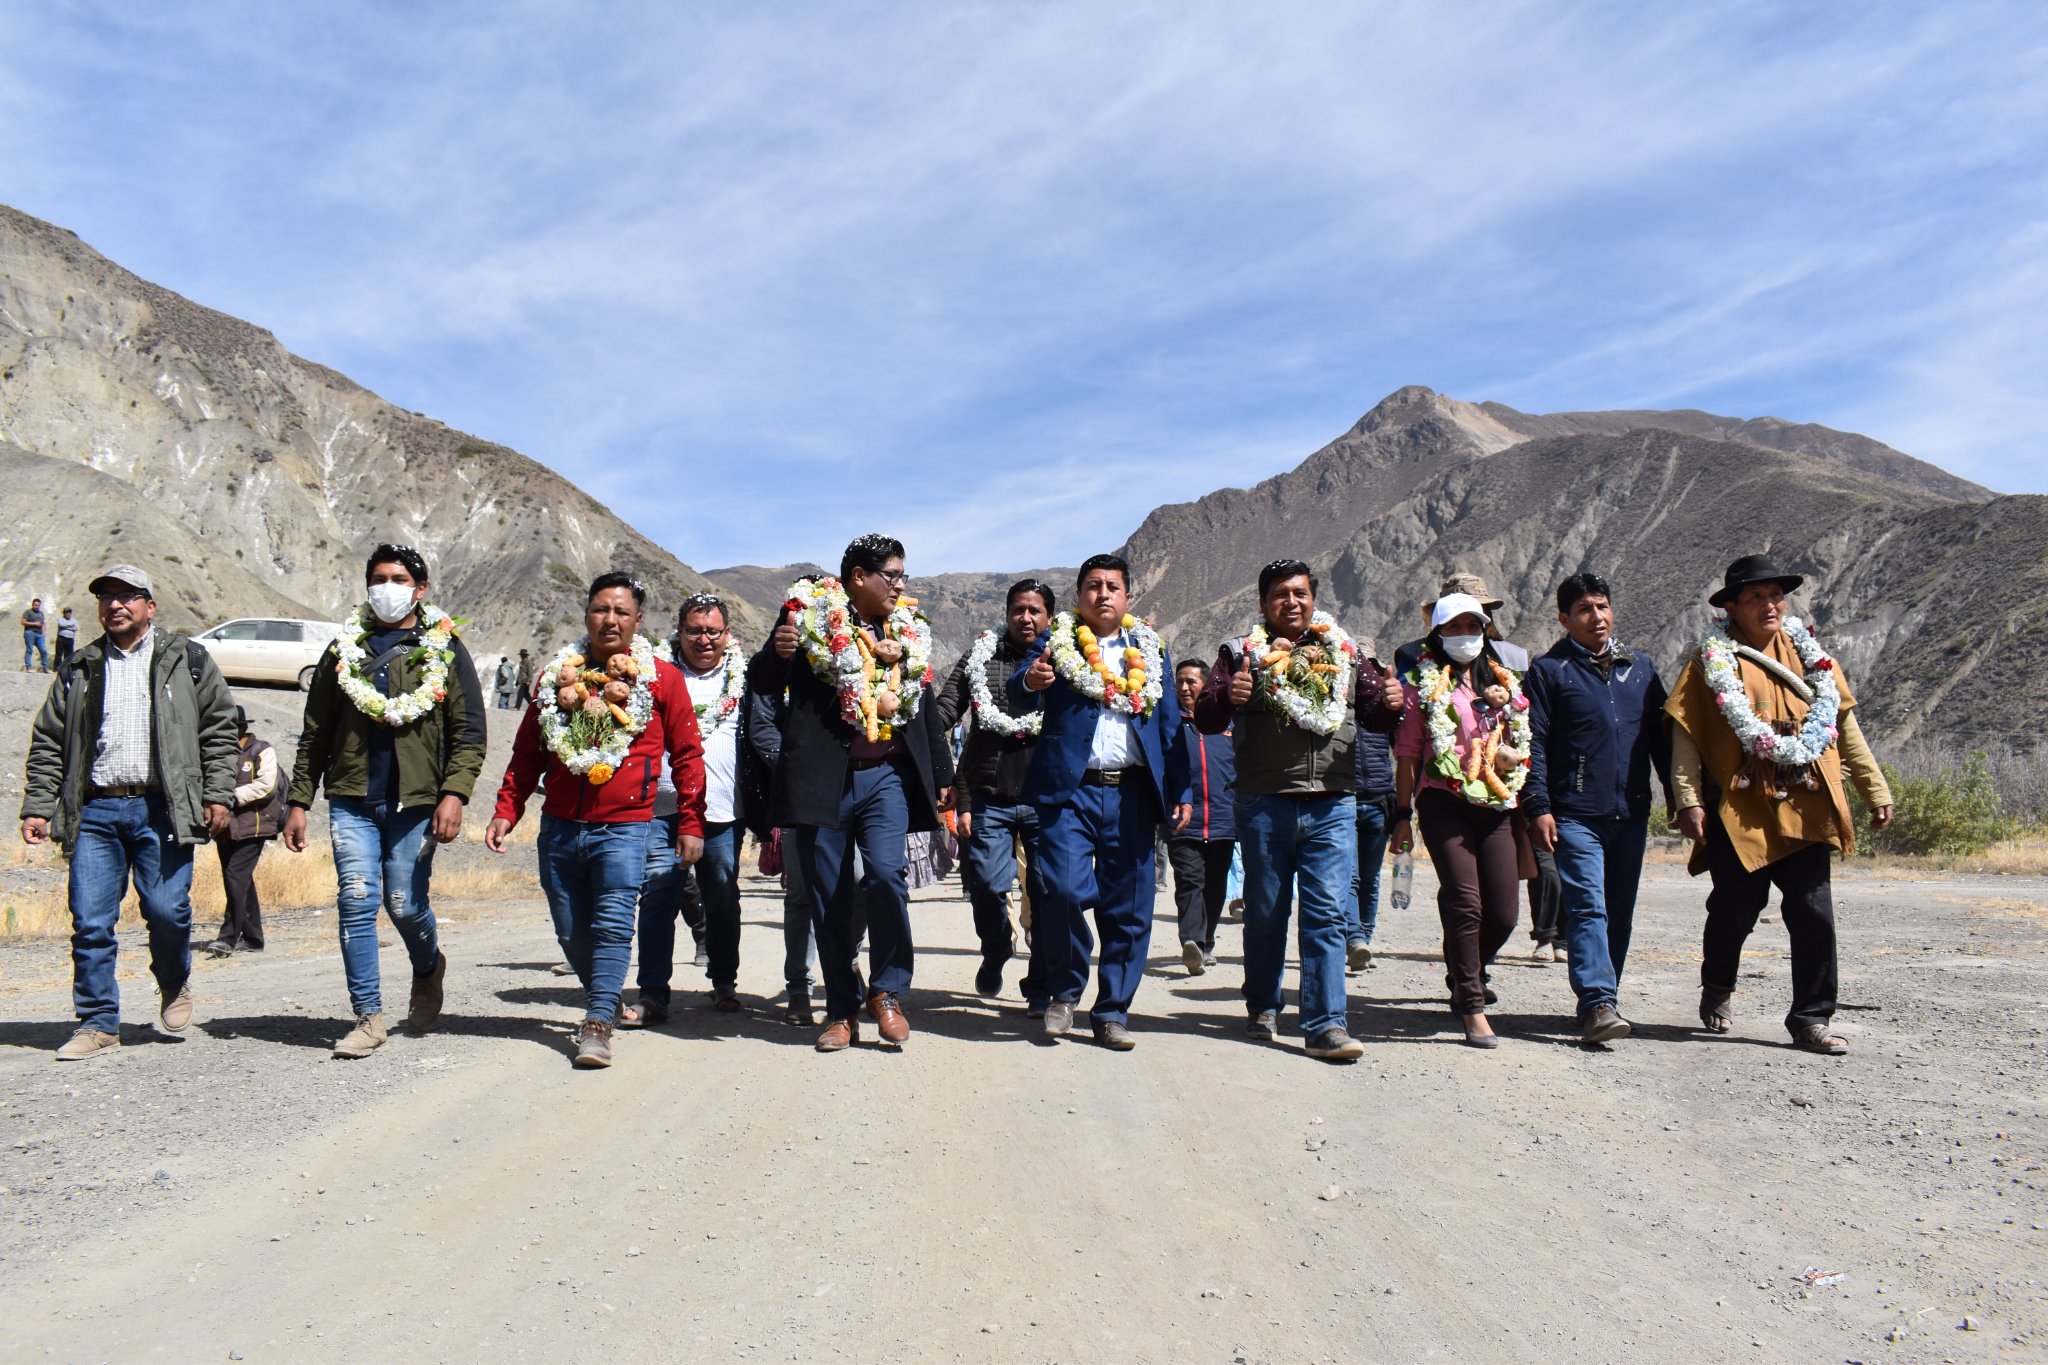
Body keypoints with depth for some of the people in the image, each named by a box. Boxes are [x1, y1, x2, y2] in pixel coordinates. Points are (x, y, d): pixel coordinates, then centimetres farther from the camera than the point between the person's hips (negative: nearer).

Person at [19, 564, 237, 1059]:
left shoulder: (187, 660, 9)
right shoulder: (80, 670, 16)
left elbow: (218, 728, 6)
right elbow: (48, 743, 16)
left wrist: (218, 794, -2)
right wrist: (37, 807, 7)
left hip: (160, 808, -3)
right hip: (96, 811, 3)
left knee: (166, 909, -8)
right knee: (90, 921, 0)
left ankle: (174, 985, 21)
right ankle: (98, 1023, 12)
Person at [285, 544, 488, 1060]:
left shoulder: (445, 649, 5)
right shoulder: (343, 649, 13)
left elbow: (470, 731, 0)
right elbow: (314, 734, 15)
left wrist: (453, 794, -13)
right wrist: (299, 801, 9)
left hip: (416, 801, -2)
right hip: (351, 800, 2)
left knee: (405, 905, 0)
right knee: (356, 902, -6)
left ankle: (429, 967, 33)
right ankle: (368, 1018, 4)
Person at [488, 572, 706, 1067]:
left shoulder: (662, 678, 2)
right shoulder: (558, 674, 10)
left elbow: (687, 754, 3)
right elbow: (526, 752, 15)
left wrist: (690, 822, -1)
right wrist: (506, 810, 5)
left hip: (625, 827, -4)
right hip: (560, 827, 4)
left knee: (613, 925, -14)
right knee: (571, 931, 11)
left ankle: (597, 1025, -11)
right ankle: (607, 1002, 32)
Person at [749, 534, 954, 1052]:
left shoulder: (909, 629, 13)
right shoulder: (809, 616, 1)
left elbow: (925, 708, 20)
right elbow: (763, 685, 1)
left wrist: (942, 774, 19)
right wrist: (776, 654, -21)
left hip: (887, 776, 2)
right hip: (821, 777, -2)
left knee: (887, 875, -17)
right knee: (829, 900, 4)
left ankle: (887, 993, 2)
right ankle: (842, 1011, 17)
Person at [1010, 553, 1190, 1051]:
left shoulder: (1152, 651, 15)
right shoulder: (1055, 640, 8)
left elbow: (1170, 725, 13)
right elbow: (1019, 700, -6)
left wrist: (1179, 792, 4)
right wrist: (1030, 682, -30)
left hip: (1132, 794, 3)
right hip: (1069, 791, -2)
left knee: (1128, 908, 3)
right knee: (1064, 891, -15)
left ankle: (1112, 1013, 16)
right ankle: (1063, 990, 10)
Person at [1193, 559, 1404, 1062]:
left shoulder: (1344, 652, 14)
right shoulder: (1241, 652, 6)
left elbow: (1376, 715, 16)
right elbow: (1205, 719, -1)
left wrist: (1392, 703, -7)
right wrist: (1227, 696, -23)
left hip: (1333, 804, 1)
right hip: (1264, 803, -1)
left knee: (1328, 914, -5)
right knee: (1264, 911, 10)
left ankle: (1326, 1025, -3)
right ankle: (1262, 1007, 28)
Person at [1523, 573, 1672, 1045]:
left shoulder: (1640, 669, 15)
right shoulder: (1549, 671, 0)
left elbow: (1661, 737, 18)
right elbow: (1532, 742, -4)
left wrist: (1678, 794, 12)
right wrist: (1537, 807, -11)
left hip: (1631, 813, 5)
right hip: (1575, 814, -5)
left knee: (1620, 913, 10)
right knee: (1588, 908, -14)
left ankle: (1605, 994, 22)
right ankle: (1598, 1004, -18)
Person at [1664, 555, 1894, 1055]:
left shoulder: (1808, 653, 13)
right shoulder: (1711, 661, 0)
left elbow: (1844, 724, 17)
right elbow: (1685, 734, -5)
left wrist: (1875, 790, 14)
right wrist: (1688, 799, -15)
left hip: (1805, 808, 3)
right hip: (1738, 809, -3)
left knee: (1814, 914, -2)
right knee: (1735, 910, 3)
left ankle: (1811, 1019, 10)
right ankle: (1717, 988, 31)